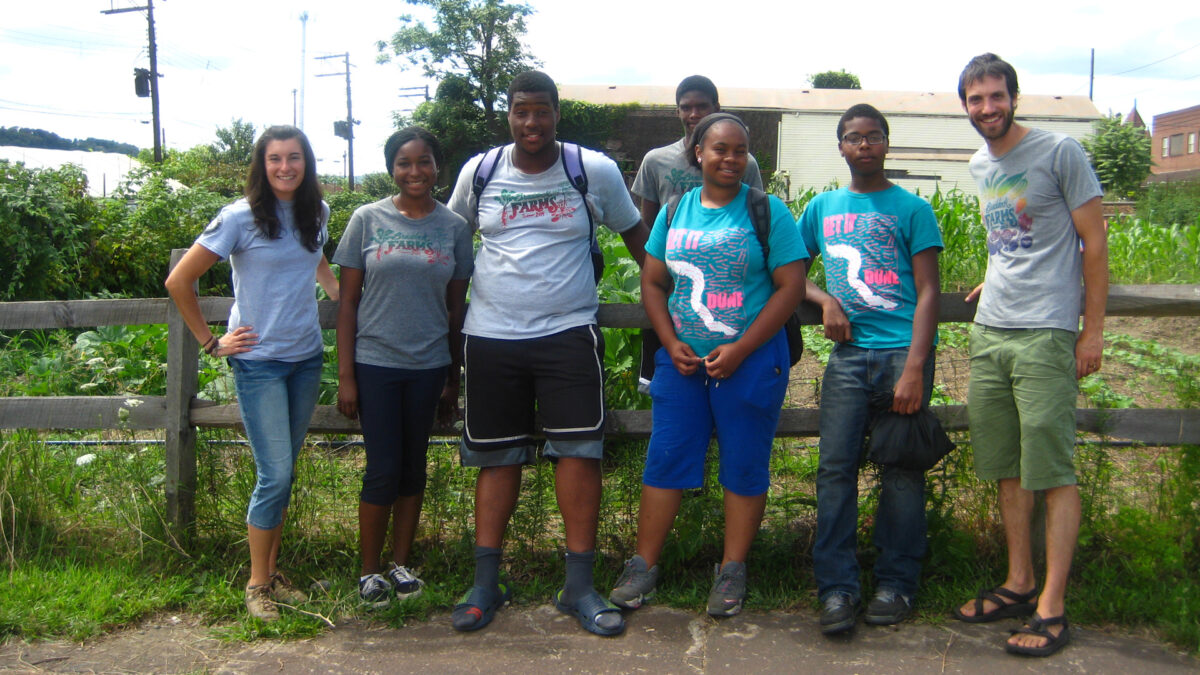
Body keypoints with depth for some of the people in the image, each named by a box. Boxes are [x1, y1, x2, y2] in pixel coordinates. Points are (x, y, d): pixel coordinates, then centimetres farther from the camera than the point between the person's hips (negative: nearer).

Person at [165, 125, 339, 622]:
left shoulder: (316, 213, 6)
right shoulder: (240, 218, -11)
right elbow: (179, 282, -7)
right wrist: (210, 342, -6)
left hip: (306, 358, 5)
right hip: (259, 362, -5)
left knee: (285, 473, 12)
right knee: (276, 475, -7)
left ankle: (272, 569, 25)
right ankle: (258, 583, 10)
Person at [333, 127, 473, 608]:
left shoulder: (454, 226, 4)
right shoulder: (368, 220, -1)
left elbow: (456, 307, 8)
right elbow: (348, 300, -1)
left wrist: (454, 379, 8)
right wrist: (345, 375, -5)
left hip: (428, 365, 2)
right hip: (375, 363, -2)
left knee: (413, 466, 11)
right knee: (383, 469, -1)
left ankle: (400, 564, 24)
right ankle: (369, 571, 16)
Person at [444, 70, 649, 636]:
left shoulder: (596, 171, -2)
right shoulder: (479, 171, 4)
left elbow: (634, 234, 11)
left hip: (568, 334, -1)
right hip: (490, 337, 2)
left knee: (580, 452, -6)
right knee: (497, 457, 8)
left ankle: (579, 587, 5)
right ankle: (486, 584, 17)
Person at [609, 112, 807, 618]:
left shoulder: (767, 211, -2)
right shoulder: (675, 211, 9)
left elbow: (790, 286, -7)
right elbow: (653, 282, 12)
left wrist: (740, 349, -14)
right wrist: (671, 343, -3)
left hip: (750, 361, -3)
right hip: (682, 360, 3)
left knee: (744, 467, 5)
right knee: (665, 459, 4)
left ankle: (732, 571, 18)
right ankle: (643, 566, 14)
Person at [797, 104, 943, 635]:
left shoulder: (911, 208, 5)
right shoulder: (823, 207, 15)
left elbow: (927, 292, -1)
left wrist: (914, 368, -12)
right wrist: (826, 301, 0)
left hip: (902, 350, -2)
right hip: (848, 353, 3)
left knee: (901, 471, 2)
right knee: (835, 466, -2)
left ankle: (895, 584, 14)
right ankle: (837, 587, 5)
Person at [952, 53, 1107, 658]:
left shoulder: (1060, 153, -4)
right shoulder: (980, 165, 15)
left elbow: (1094, 243, -4)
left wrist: (1093, 331, -7)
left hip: (1045, 335, -7)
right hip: (989, 333, 7)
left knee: (1052, 472, -4)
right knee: (1007, 470, 11)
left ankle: (1052, 608, 2)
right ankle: (1018, 585, 23)